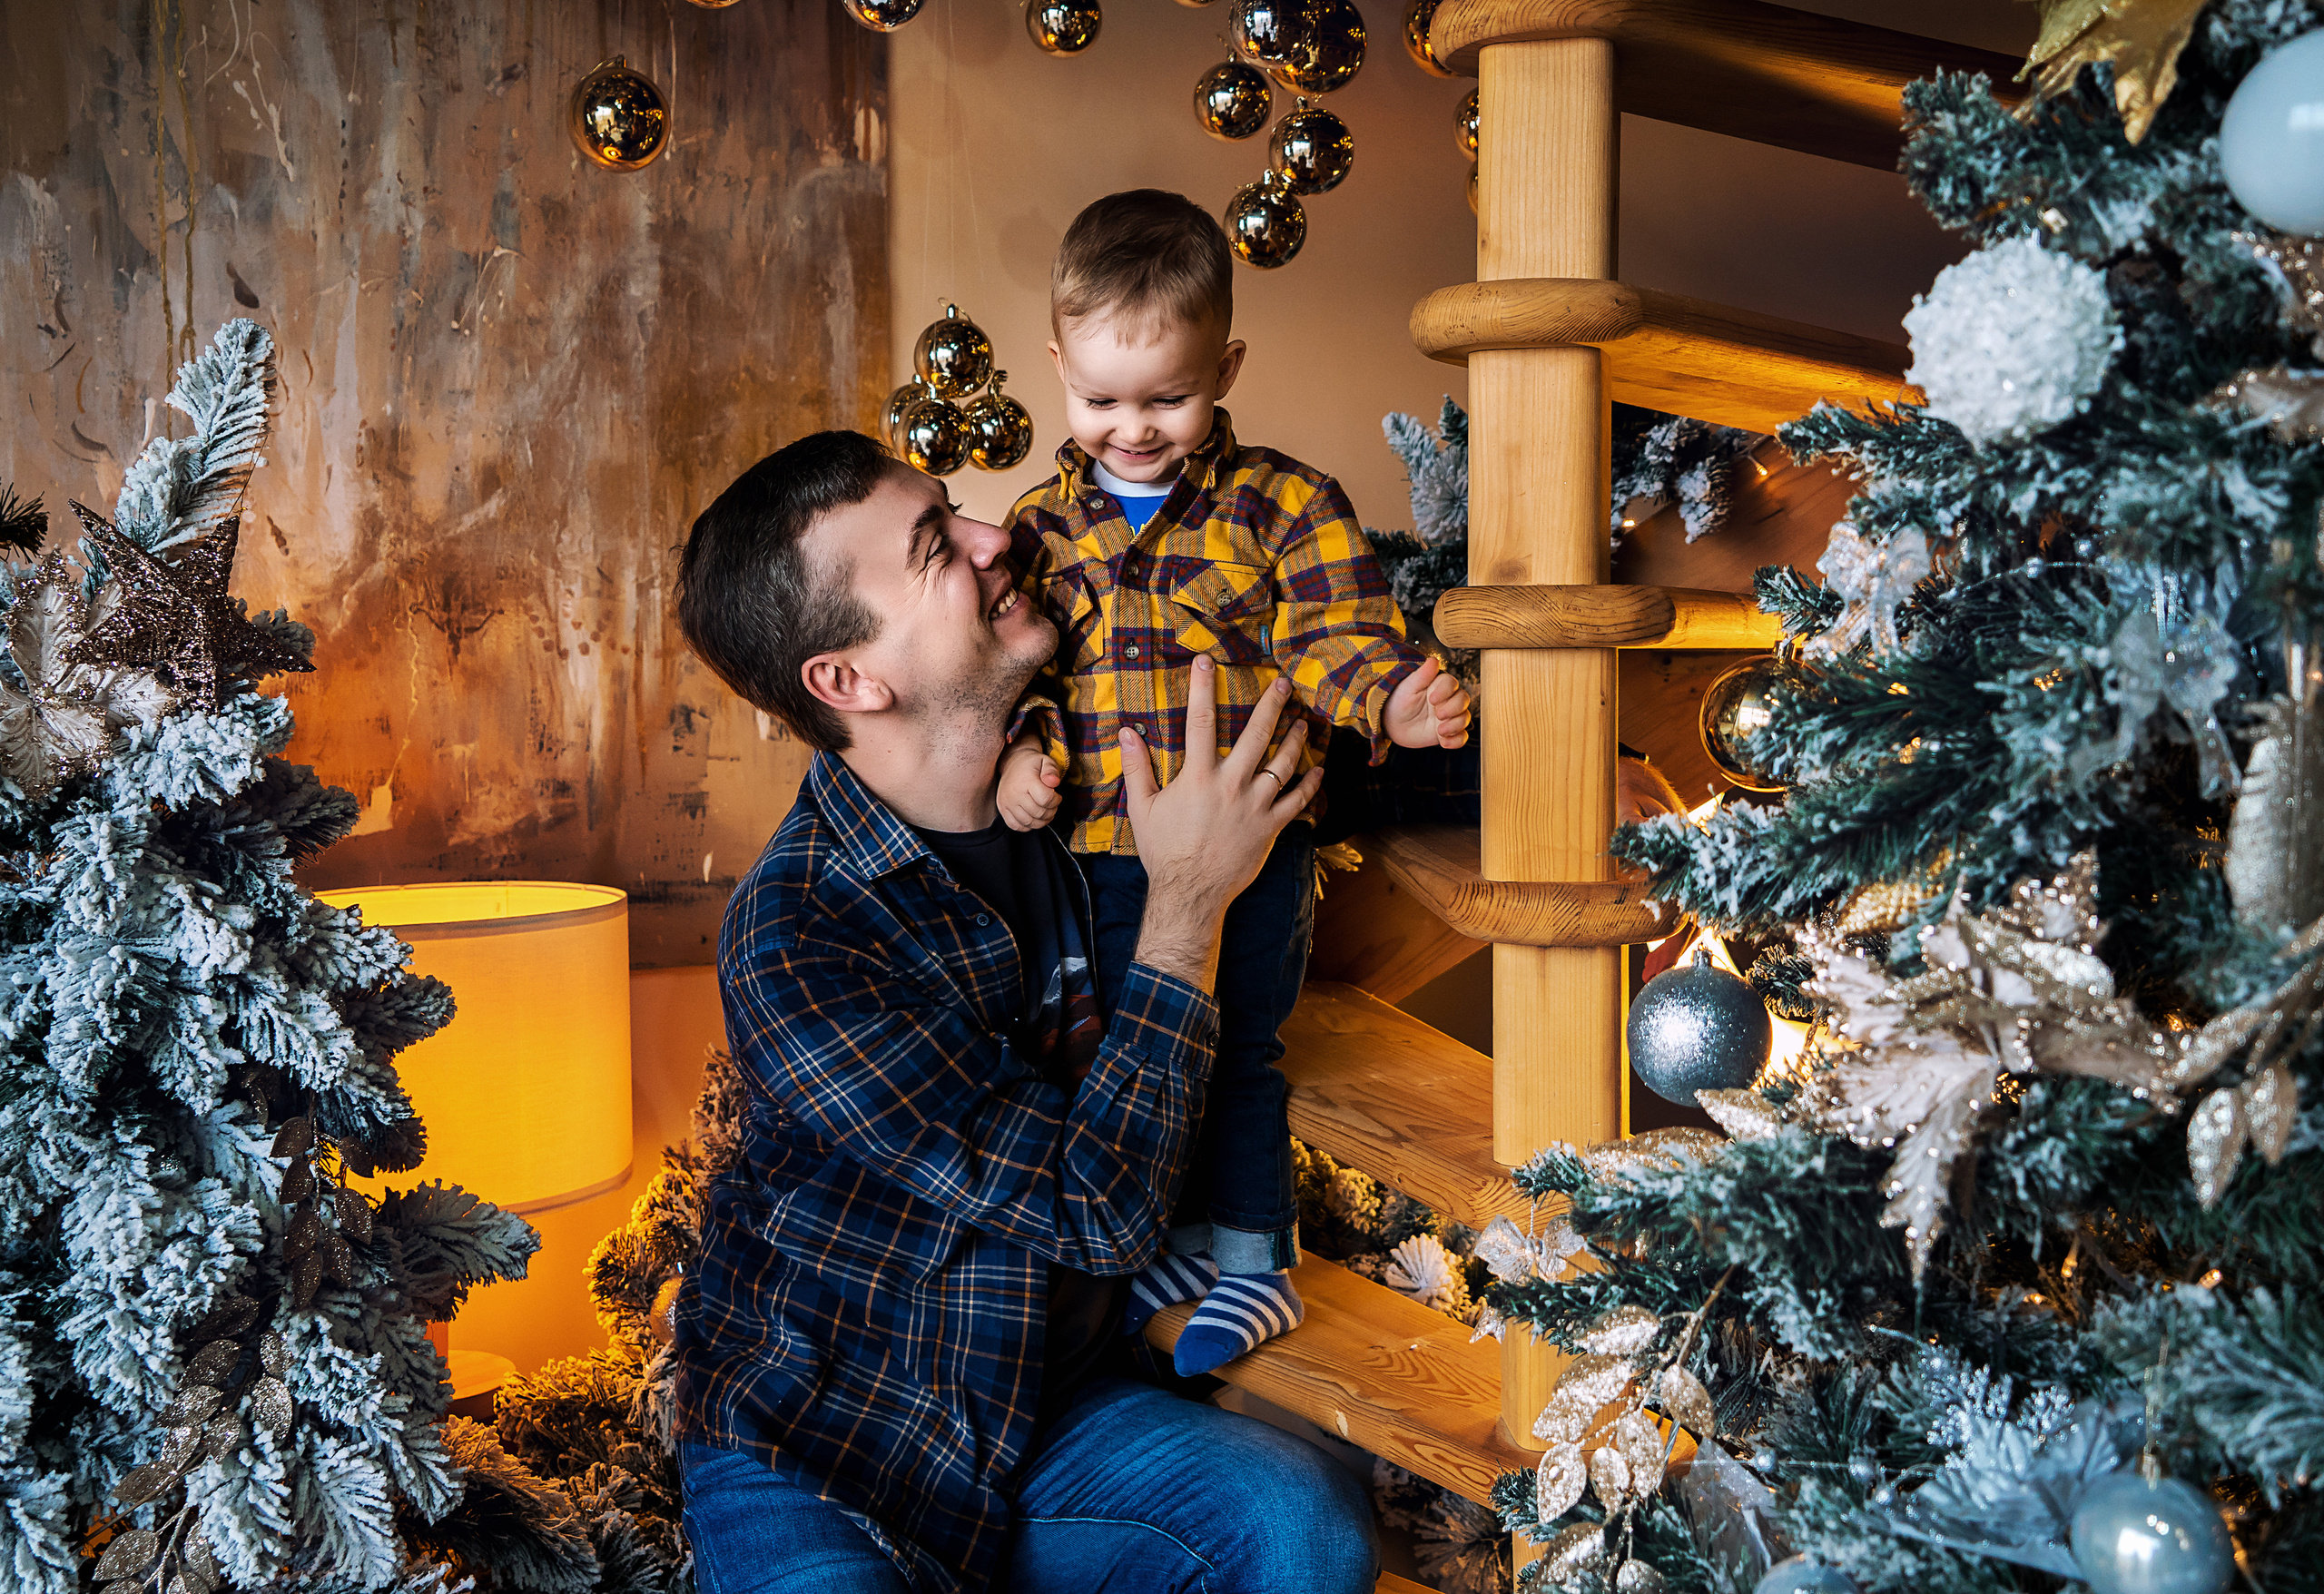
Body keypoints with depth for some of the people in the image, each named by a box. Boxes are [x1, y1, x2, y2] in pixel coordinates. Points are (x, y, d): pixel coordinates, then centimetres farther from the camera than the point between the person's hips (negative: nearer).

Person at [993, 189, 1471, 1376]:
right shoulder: (1041, 527, 4)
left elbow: (1338, 635, -12)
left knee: (1237, 1056, 6)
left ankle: (1255, 1258, 26)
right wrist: (1021, 754, -12)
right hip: (1103, 850, 4)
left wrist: (1393, 702, -32)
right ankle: (1180, 1237, 37)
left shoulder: (1281, 506, -6)